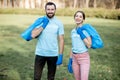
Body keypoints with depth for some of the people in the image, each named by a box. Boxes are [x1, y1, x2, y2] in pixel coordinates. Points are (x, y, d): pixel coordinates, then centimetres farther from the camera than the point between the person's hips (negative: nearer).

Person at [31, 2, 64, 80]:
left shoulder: (59, 23, -1)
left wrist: (61, 55, -8)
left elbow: (61, 40, -2)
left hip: (53, 54, 0)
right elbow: (33, 35, -11)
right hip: (40, 53, 0)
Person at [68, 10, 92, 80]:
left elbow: (89, 45, -13)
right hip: (74, 57, 5)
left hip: (84, 57, -5)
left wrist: (81, 34, -14)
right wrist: (70, 60, 13)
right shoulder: (73, 31, 9)